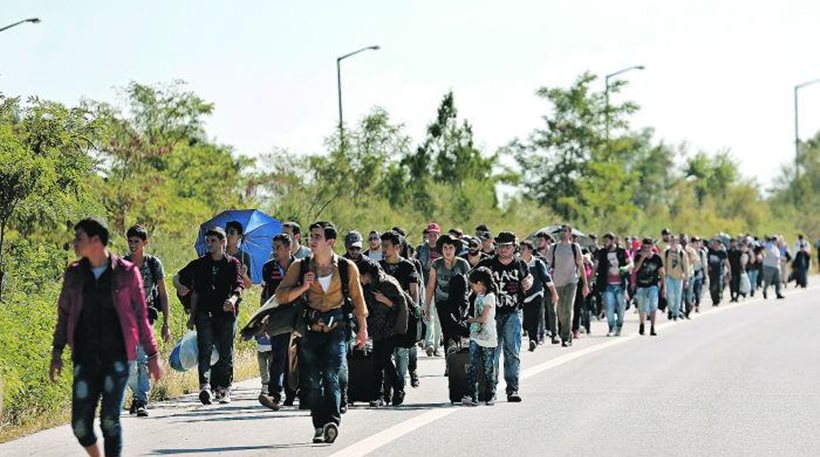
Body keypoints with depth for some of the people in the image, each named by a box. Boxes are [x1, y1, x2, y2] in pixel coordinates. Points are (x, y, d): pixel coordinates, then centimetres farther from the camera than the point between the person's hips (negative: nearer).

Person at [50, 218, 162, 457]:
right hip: (85, 359, 3)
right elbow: (64, 314, 15)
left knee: (110, 421, -7)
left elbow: (141, 317, 4)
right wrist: (57, 352, 9)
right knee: (80, 424, -2)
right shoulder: (74, 274, 7)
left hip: (117, 357, -3)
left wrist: (152, 355, 4)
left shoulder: (127, 272, -1)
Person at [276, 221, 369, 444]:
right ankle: (319, 427, 8)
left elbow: (357, 299, 14)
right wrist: (302, 287, -12)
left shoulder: (347, 267, 3)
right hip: (310, 331, 2)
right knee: (314, 380, 2)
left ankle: (332, 420, -27)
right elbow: (280, 296, 3)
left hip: (336, 329, -2)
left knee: (331, 375, -18)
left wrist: (362, 329, 18)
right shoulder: (300, 266, 5)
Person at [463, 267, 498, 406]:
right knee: (473, 368, -6)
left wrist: (470, 320, -1)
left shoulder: (489, 297, -11)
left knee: (488, 368, 3)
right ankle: (472, 396, -12)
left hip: (488, 338, -7)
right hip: (476, 337, 7)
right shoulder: (479, 296, 14)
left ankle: (490, 396, 15)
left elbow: (483, 318, -14)